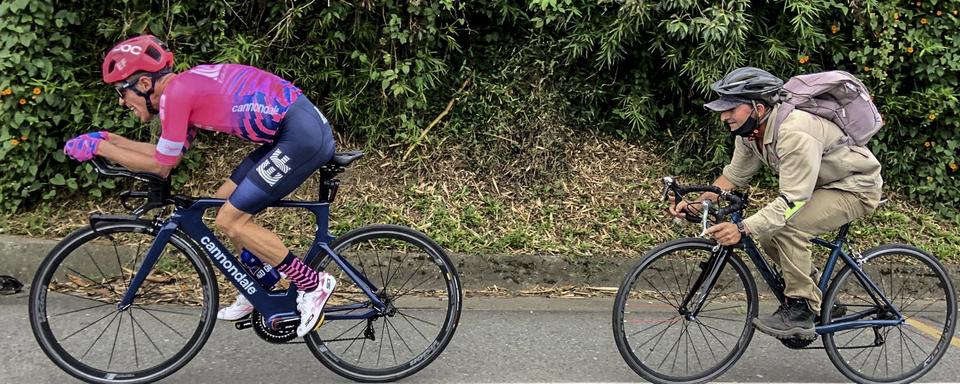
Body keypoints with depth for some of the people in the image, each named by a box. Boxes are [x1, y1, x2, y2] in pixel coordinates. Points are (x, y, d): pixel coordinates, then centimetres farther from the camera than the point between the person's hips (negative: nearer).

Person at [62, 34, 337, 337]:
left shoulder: (175, 92, -11)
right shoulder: (187, 87, 17)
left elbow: (161, 166, -3)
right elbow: (169, 154, 24)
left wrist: (100, 148, 5)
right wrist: (109, 138, 24)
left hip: (303, 136, -10)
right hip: (293, 130, 10)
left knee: (229, 221, -4)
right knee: (226, 201, 16)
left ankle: (313, 285, 4)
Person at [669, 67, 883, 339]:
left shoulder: (794, 133, -36)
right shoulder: (749, 131, -7)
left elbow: (793, 199, -39)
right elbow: (734, 176, 1)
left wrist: (742, 229, -48)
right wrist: (696, 203, -14)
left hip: (857, 189, -9)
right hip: (821, 185, 9)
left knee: (787, 228, -29)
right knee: (768, 234, -3)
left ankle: (801, 310, -14)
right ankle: (820, 301, 16)